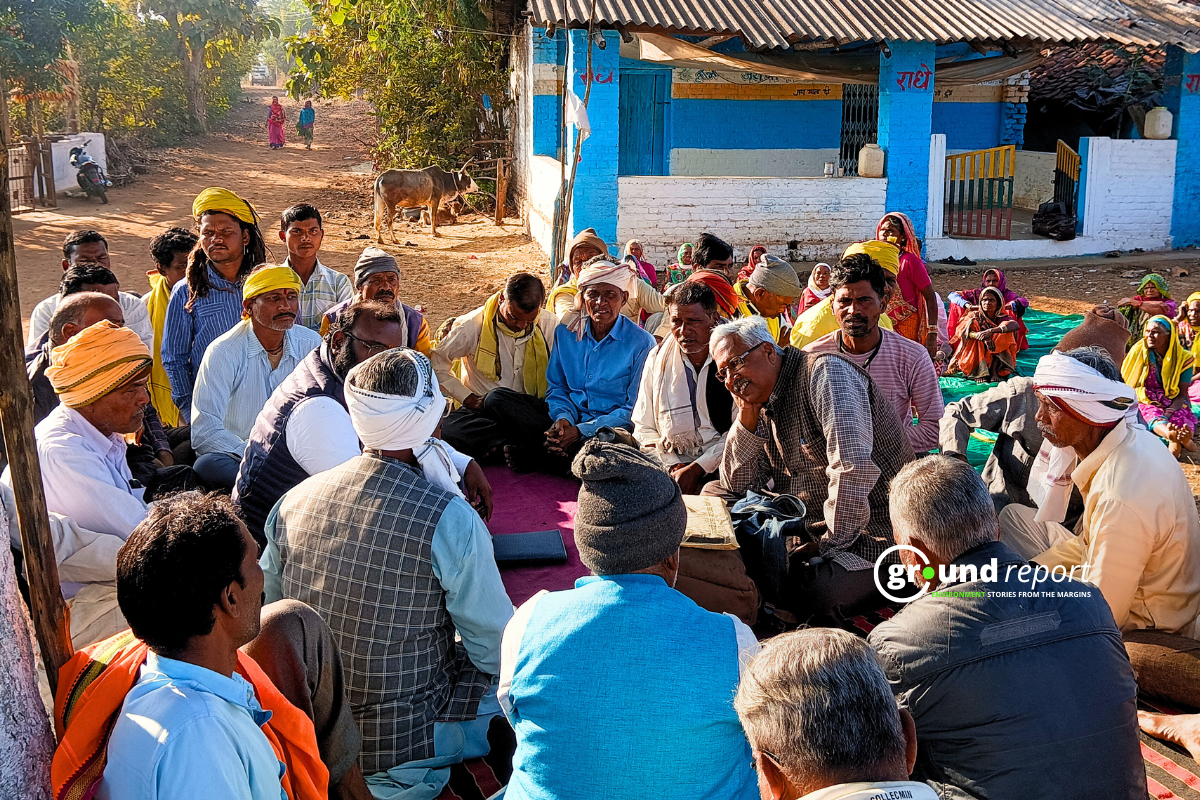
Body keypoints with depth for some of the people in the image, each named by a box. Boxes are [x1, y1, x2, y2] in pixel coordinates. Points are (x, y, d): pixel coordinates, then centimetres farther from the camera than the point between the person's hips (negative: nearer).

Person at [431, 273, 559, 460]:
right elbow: (436, 363, 4)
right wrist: (469, 398, -3)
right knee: (450, 429, -36)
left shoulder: (550, 325, 1)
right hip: (482, 410, 1)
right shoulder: (473, 325, -4)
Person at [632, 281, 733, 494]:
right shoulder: (657, 358, 10)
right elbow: (644, 428, 12)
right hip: (672, 460, 3)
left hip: (720, 464, -3)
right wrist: (673, 466, -5)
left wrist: (697, 469, -16)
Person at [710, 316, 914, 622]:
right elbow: (738, 486, 9)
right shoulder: (762, 404, 10)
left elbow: (854, 466, -29)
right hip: (808, 525, 8)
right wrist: (746, 417, -3)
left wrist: (831, 544, -22)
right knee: (714, 495, 6)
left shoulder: (825, 372, -17)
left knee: (816, 591, -34)